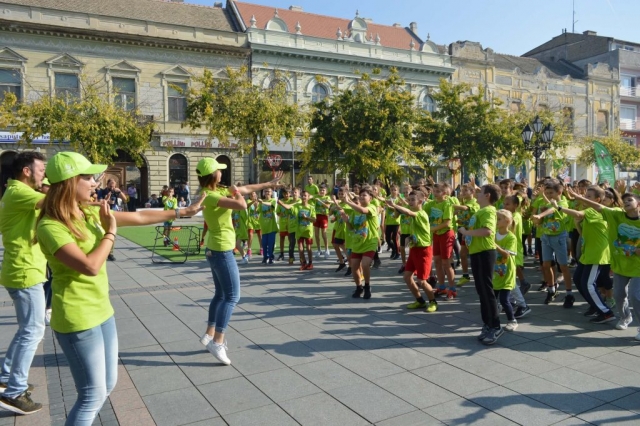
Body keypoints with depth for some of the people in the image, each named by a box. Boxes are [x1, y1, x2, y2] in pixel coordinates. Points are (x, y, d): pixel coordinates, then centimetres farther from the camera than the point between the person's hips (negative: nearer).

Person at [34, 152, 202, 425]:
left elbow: (139, 217, 10)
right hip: (78, 319, -8)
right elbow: (90, 266, -28)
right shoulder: (51, 226, -20)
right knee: (94, 395, 1)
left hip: (102, 311, 8)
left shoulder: (92, 213, 5)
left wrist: (181, 213, 14)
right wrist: (110, 232, -15)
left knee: (107, 385, 19)